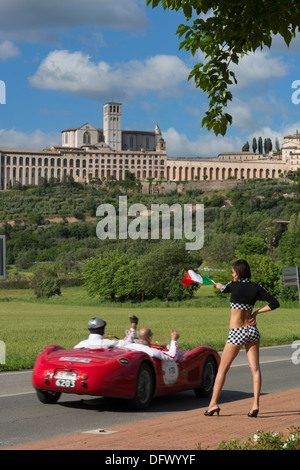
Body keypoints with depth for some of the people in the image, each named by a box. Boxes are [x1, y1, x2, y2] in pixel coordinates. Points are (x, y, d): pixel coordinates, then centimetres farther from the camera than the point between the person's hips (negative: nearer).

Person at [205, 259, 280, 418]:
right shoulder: (257, 288, 0)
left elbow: (222, 288, 16)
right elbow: (275, 303, -3)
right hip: (252, 330, 4)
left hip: (236, 333, -4)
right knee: (255, 368, 1)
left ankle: (213, 403, 7)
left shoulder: (234, 285, -7)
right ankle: (255, 404, -8)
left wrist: (217, 284, 38)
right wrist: (256, 312, 3)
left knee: (222, 369, 6)